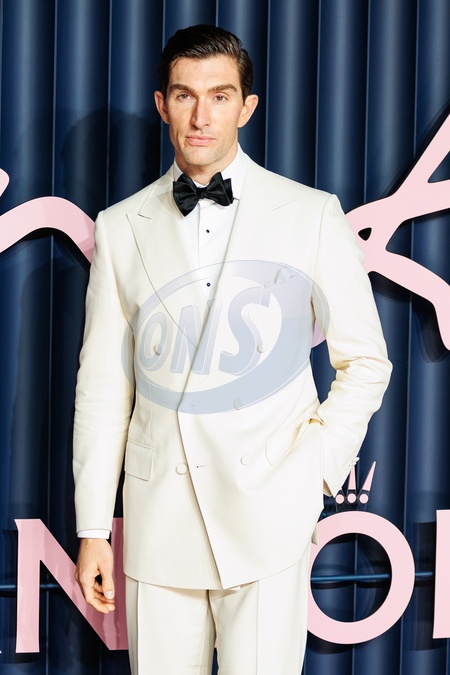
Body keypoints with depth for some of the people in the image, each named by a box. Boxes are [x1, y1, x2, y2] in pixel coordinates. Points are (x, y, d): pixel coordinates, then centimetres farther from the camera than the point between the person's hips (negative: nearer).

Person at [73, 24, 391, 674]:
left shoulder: (312, 215, 1)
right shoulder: (121, 227, 6)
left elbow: (365, 361, 7)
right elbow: (103, 384, 7)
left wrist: (315, 468, -4)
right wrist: (92, 529, 5)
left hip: (269, 516, -2)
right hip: (158, 521, 2)